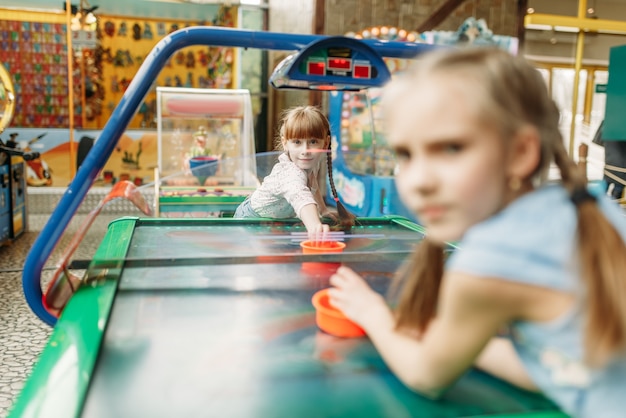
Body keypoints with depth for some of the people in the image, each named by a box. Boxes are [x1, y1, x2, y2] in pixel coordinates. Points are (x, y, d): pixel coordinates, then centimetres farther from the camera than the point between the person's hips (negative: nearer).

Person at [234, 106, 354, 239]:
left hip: (279, 218, 7)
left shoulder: (314, 161, -13)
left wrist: (323, 210, 5)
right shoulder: (291, 173, -42)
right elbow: (301, 197, -64)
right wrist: (314, 226, -80)